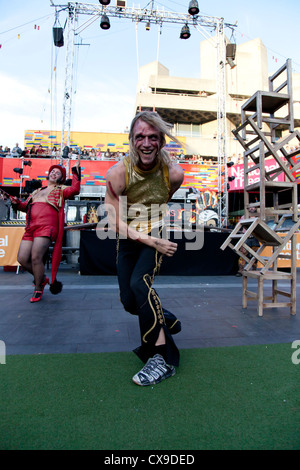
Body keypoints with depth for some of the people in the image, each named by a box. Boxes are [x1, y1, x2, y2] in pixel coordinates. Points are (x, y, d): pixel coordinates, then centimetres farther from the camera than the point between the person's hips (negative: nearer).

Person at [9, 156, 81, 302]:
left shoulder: (61, 190, 17)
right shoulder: (37, 191, 32)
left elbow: (75, 189, -3)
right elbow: (25, 206, 28)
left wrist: (76, 171, 1)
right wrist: (17, 203, 7)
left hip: (46, 226, -6)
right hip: (30, 227, 6)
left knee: (36, 257, -18)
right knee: (22, 259, -2)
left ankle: (38, 289, 3)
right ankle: (42, 278, 23)